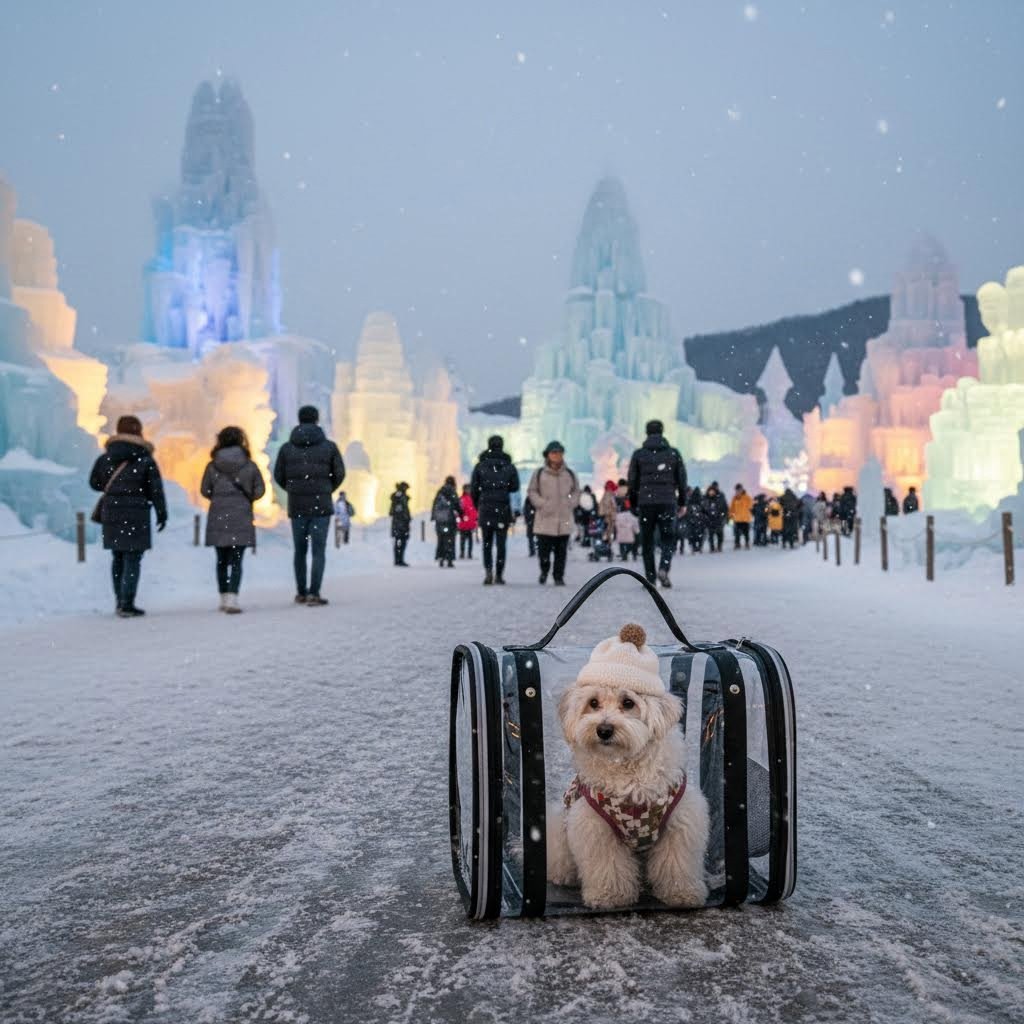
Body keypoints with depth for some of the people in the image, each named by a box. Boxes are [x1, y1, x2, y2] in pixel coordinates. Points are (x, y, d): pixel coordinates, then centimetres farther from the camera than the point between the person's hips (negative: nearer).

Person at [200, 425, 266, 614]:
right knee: (236, 561, -3)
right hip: (241, 518, -2)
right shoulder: (249, 465, -4)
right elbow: (260, 490, -1)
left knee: (222, 560, 14)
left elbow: (204, 491, 2)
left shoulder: (212, 466, -2)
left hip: (218, 517, 2)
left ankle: (224, 599, 21)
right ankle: (232, 599, -17)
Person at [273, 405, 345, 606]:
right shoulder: (329, 446, -3)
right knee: (318, 551, -2)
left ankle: (301, 593, 21)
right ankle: (314, 594, -11)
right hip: (321, 506, -2)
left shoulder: (287, 447, 2)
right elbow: (339, 473, 0)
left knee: (300, 550, 15)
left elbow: (278, 475, 3)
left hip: (296, 506, 2)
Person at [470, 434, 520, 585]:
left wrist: (477, 505, 15)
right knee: (501, 543, 5)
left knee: (487, 543, 9)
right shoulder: (509, 466, 0)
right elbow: (515, 486, 4)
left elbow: (473, 489, 0)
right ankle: (499, 574, 5)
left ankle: (488, 570, -9)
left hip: (485, 508, 0)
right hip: (503, 509, 0)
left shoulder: (480, 466, 0)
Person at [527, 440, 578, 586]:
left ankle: (559, 577, 12)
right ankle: (544, 570, 27)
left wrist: (571, 504, 5)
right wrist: (541, 504, -5)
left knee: (561, 552, 1)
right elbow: (531, 491, 7)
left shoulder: (570, 474, 9)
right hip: (545, 519, -2)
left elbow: (576, 491, 20)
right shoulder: (539, 474, 1)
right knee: (543, 549, 0)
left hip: (564, 520, 2)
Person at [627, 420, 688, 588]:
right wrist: (682, 502, 13)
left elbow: (632, 481, 4)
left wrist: (633, 504, 12)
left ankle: (650, 578, 6)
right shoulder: (673, 453, 5)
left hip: (645, 503, 0)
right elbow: (682, 480, 5)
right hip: (668, 502, 0)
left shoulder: (638, 454, 3)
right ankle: (664, 568, -16)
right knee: (668, 538, 8)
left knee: (647, 541, 8)